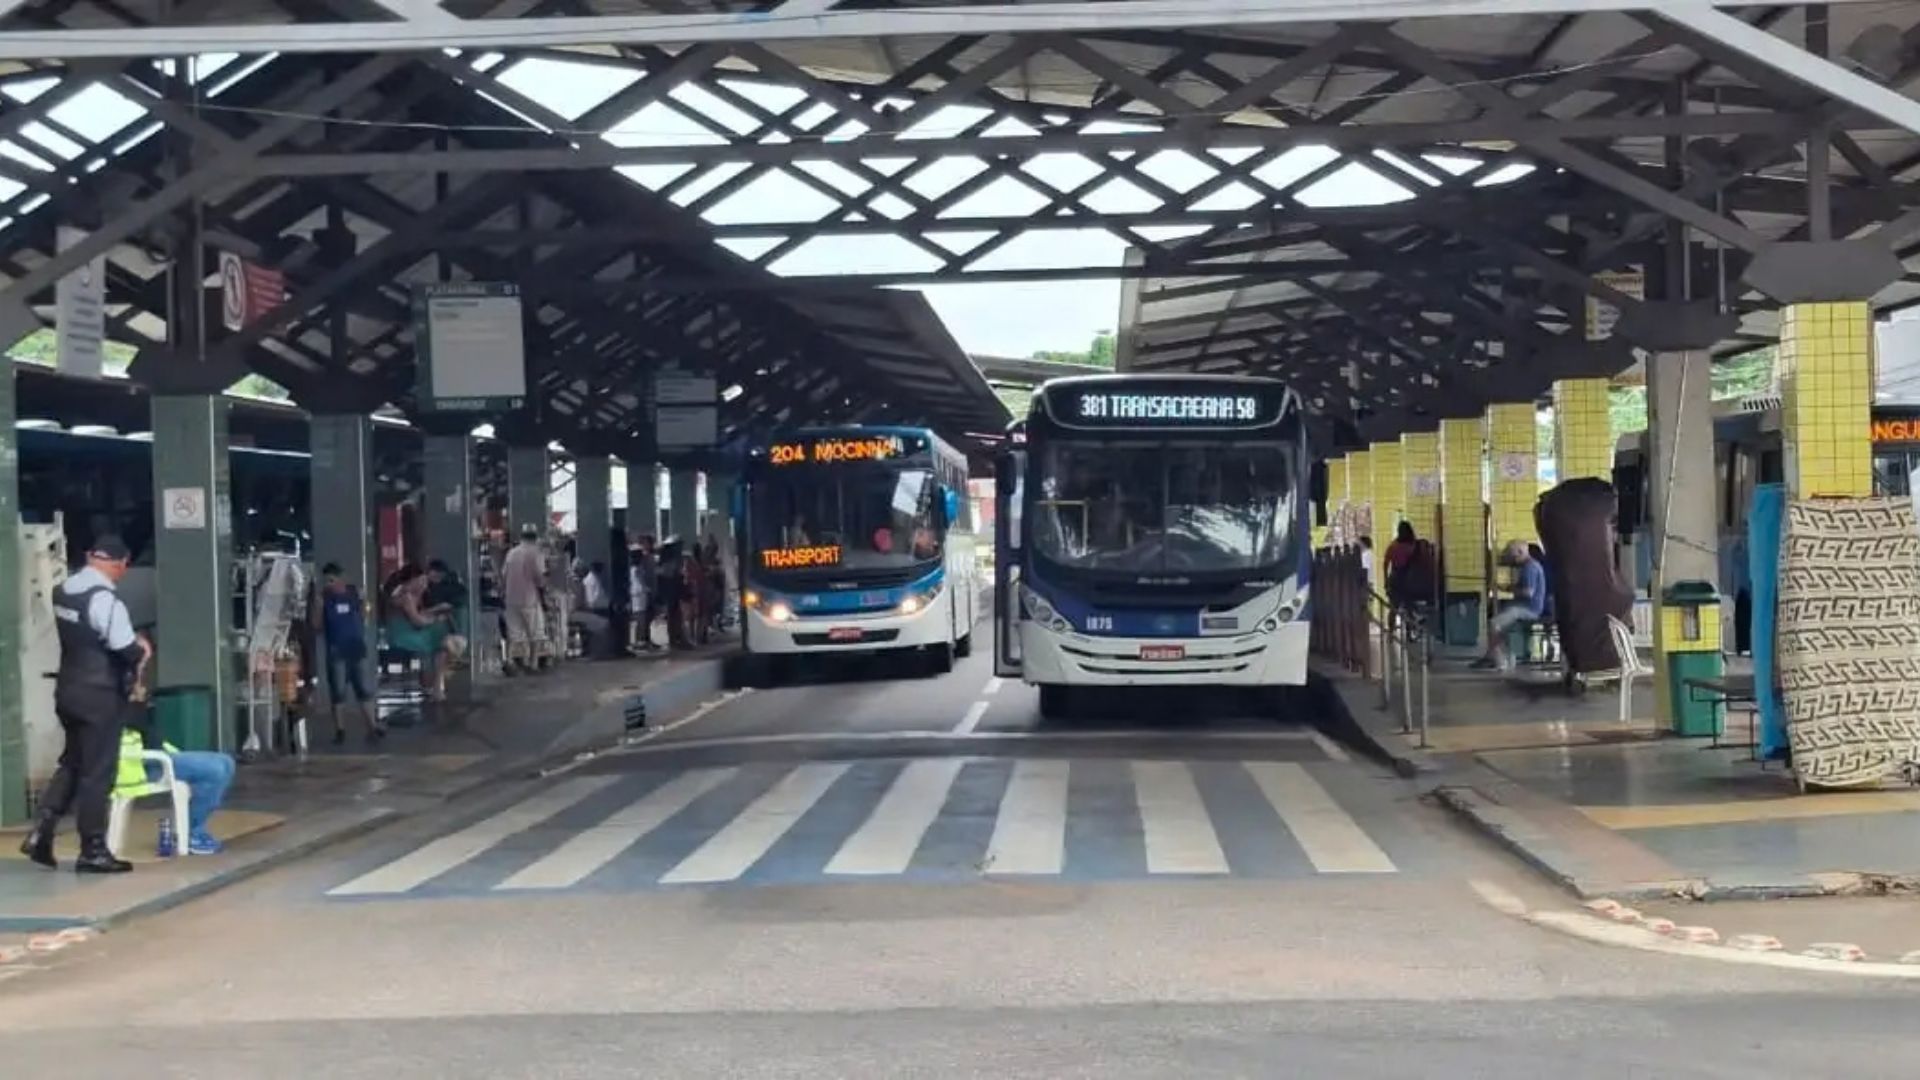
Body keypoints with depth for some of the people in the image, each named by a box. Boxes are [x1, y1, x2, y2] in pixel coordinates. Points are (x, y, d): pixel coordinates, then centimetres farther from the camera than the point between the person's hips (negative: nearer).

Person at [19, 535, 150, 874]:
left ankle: (42, 830, 10)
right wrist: (142, 649, 0)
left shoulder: (63, 591, 5)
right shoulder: (105, 600, -22)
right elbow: (128, 652, -23)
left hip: (68, 690, 8)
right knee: (97, 772, 2)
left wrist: (132, 644, 9)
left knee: (72, 762, 20)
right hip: (100, 696, -8)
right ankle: (92, 851, 9)